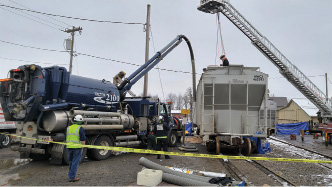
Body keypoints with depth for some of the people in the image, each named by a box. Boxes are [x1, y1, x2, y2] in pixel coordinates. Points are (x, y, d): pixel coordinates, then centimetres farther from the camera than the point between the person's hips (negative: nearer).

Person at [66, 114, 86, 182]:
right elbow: (83, 139, -11)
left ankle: (70, 175, 24)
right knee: (75, 162, 0)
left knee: (71, 162, 17)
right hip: (77, 147, -6)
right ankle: (72, 177, 2)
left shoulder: (68, 128, 11)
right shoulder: (80, 128, -8)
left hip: (69, 147, 6)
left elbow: (66, 139, 16)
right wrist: (82, 147, -2)